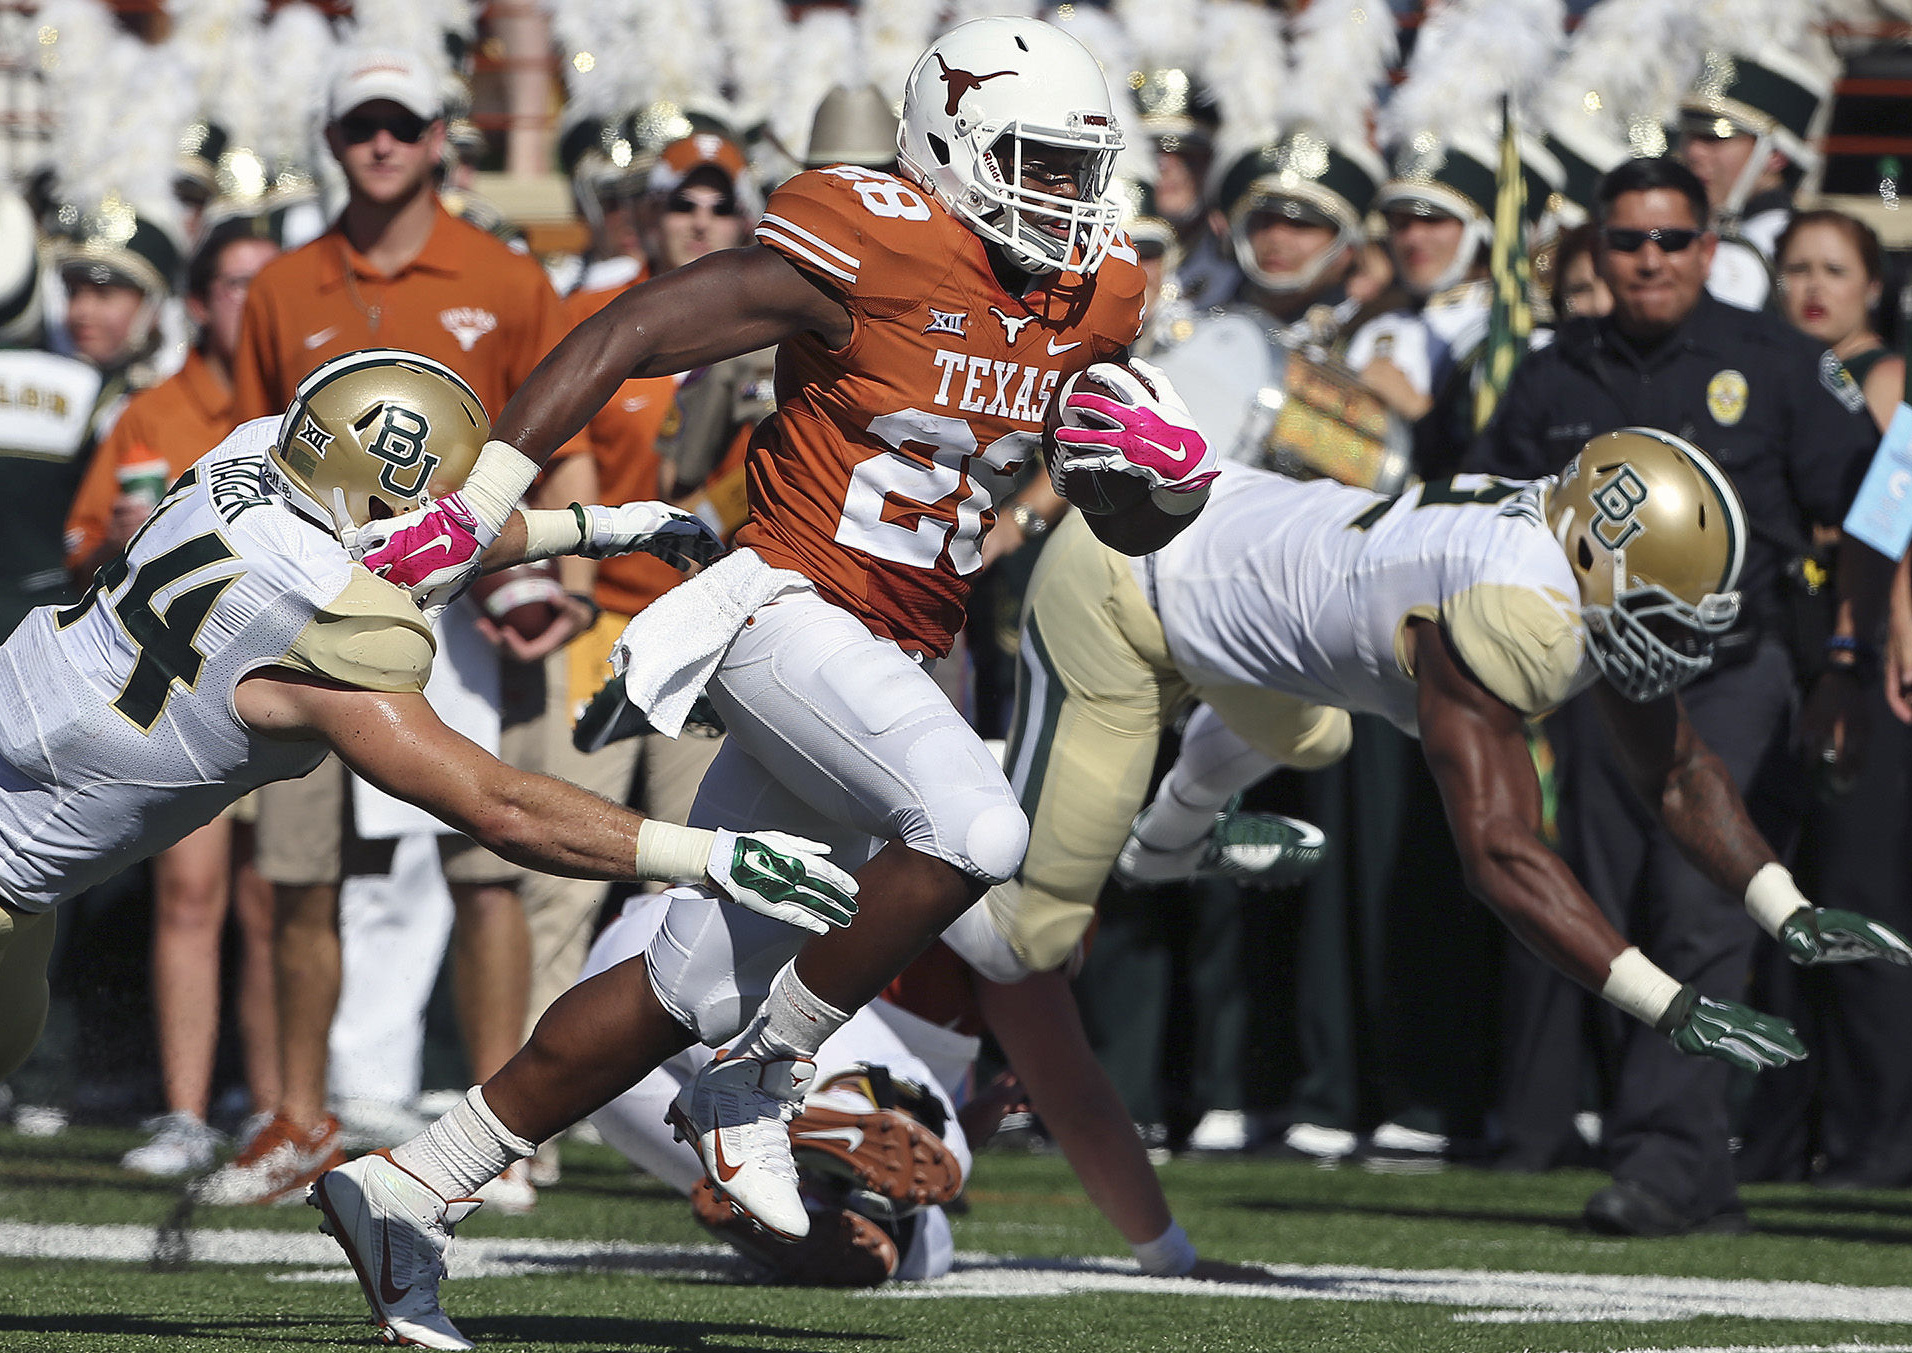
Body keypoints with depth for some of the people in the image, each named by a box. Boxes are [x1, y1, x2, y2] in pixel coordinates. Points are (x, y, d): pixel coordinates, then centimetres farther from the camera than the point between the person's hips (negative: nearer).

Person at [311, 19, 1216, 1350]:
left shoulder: (1091, 299, 8)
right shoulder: (861, 252, -15)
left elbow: (1132, 523, 19)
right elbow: (621, 340, -13)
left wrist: (1166, 465, -6)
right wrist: (472, 512, -16)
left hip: (891, 662, 8)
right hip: (791, 612, -8)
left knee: (694, 989, 9)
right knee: (975, 829, -31)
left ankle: (406, 1190, 18)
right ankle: (755, 1080, -11)